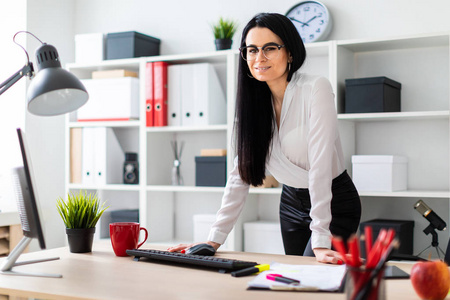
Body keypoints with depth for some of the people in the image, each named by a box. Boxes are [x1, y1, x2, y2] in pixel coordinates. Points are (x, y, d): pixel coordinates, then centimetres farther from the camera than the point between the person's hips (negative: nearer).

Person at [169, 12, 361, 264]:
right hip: (291, 202, 5)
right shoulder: (253, 101, -3)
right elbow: (241, 173, -4)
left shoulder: (316, 89, -19)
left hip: (335, 203, -5)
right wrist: (214, 239, -10)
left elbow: (319, 165, -27)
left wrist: (320, 242, -31)